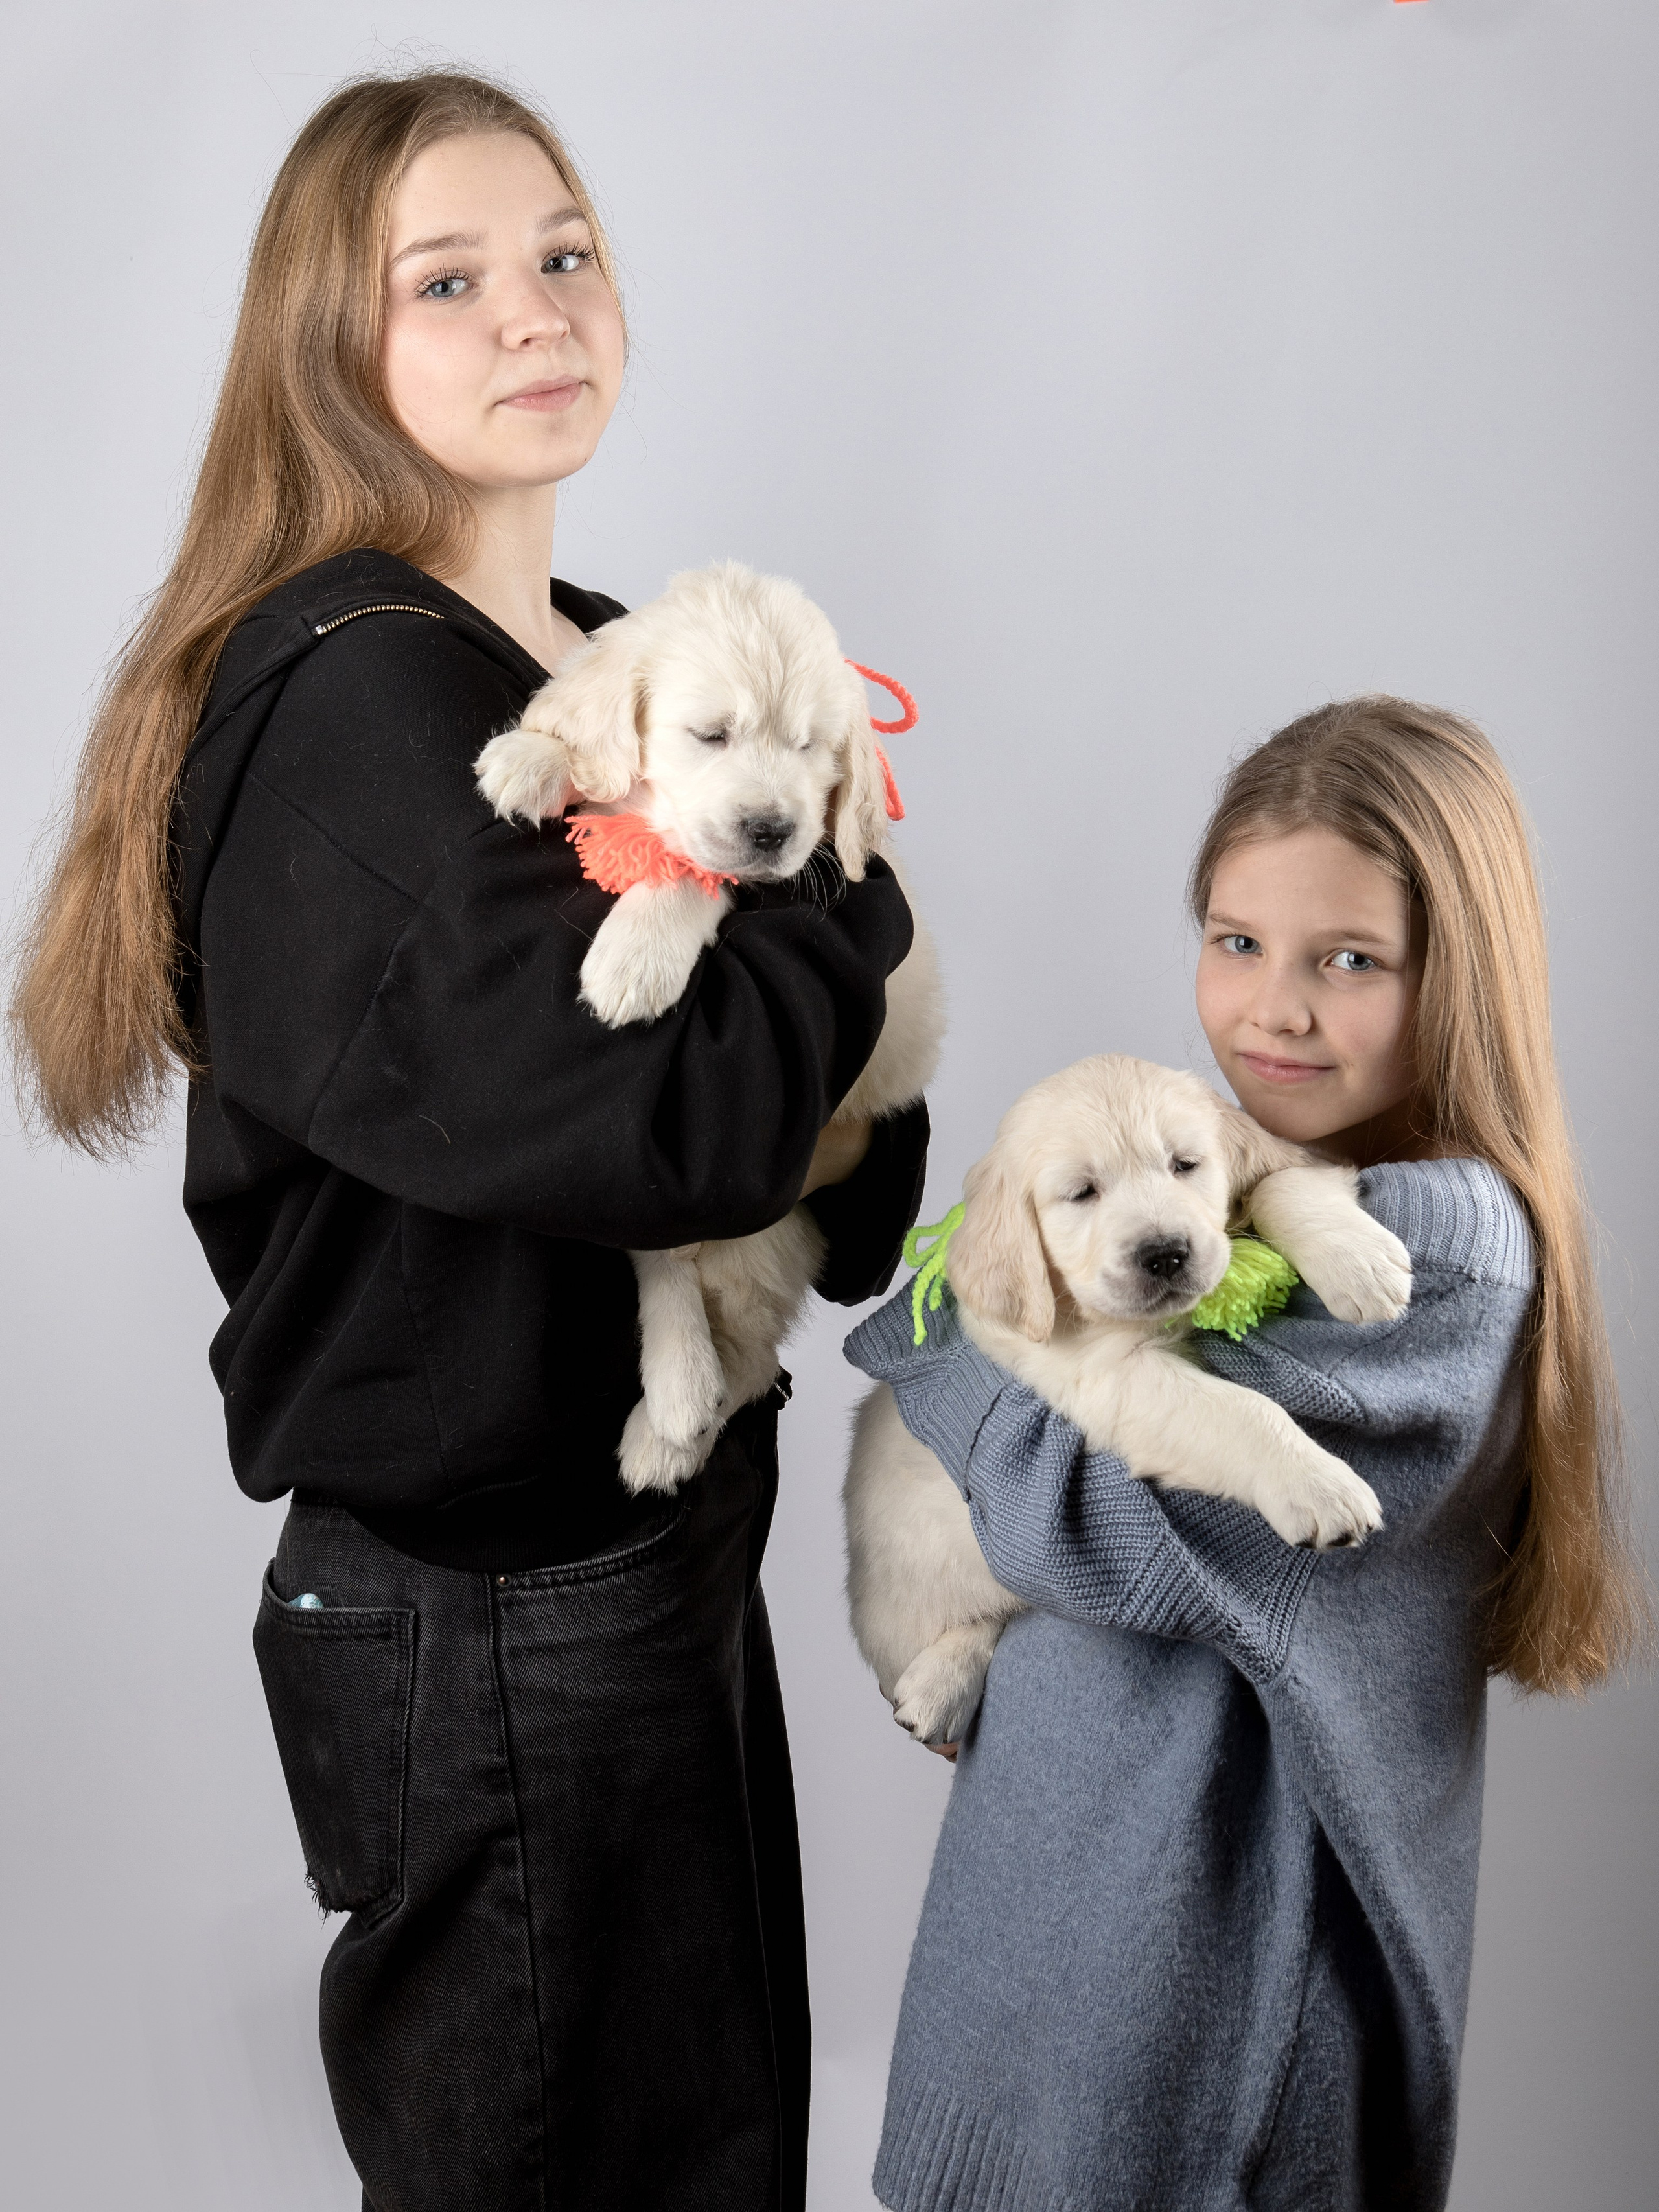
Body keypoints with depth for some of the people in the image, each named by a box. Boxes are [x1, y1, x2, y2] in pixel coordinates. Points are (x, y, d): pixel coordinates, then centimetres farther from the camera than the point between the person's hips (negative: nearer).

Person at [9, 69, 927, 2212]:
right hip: (492, 1624, -8)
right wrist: (847, 896, -13)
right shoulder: (349, 707, -19)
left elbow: (817, 1084, 10)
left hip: (672, 1545, 8)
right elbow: (651, 1124, -31)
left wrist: (832, 1120, -13)